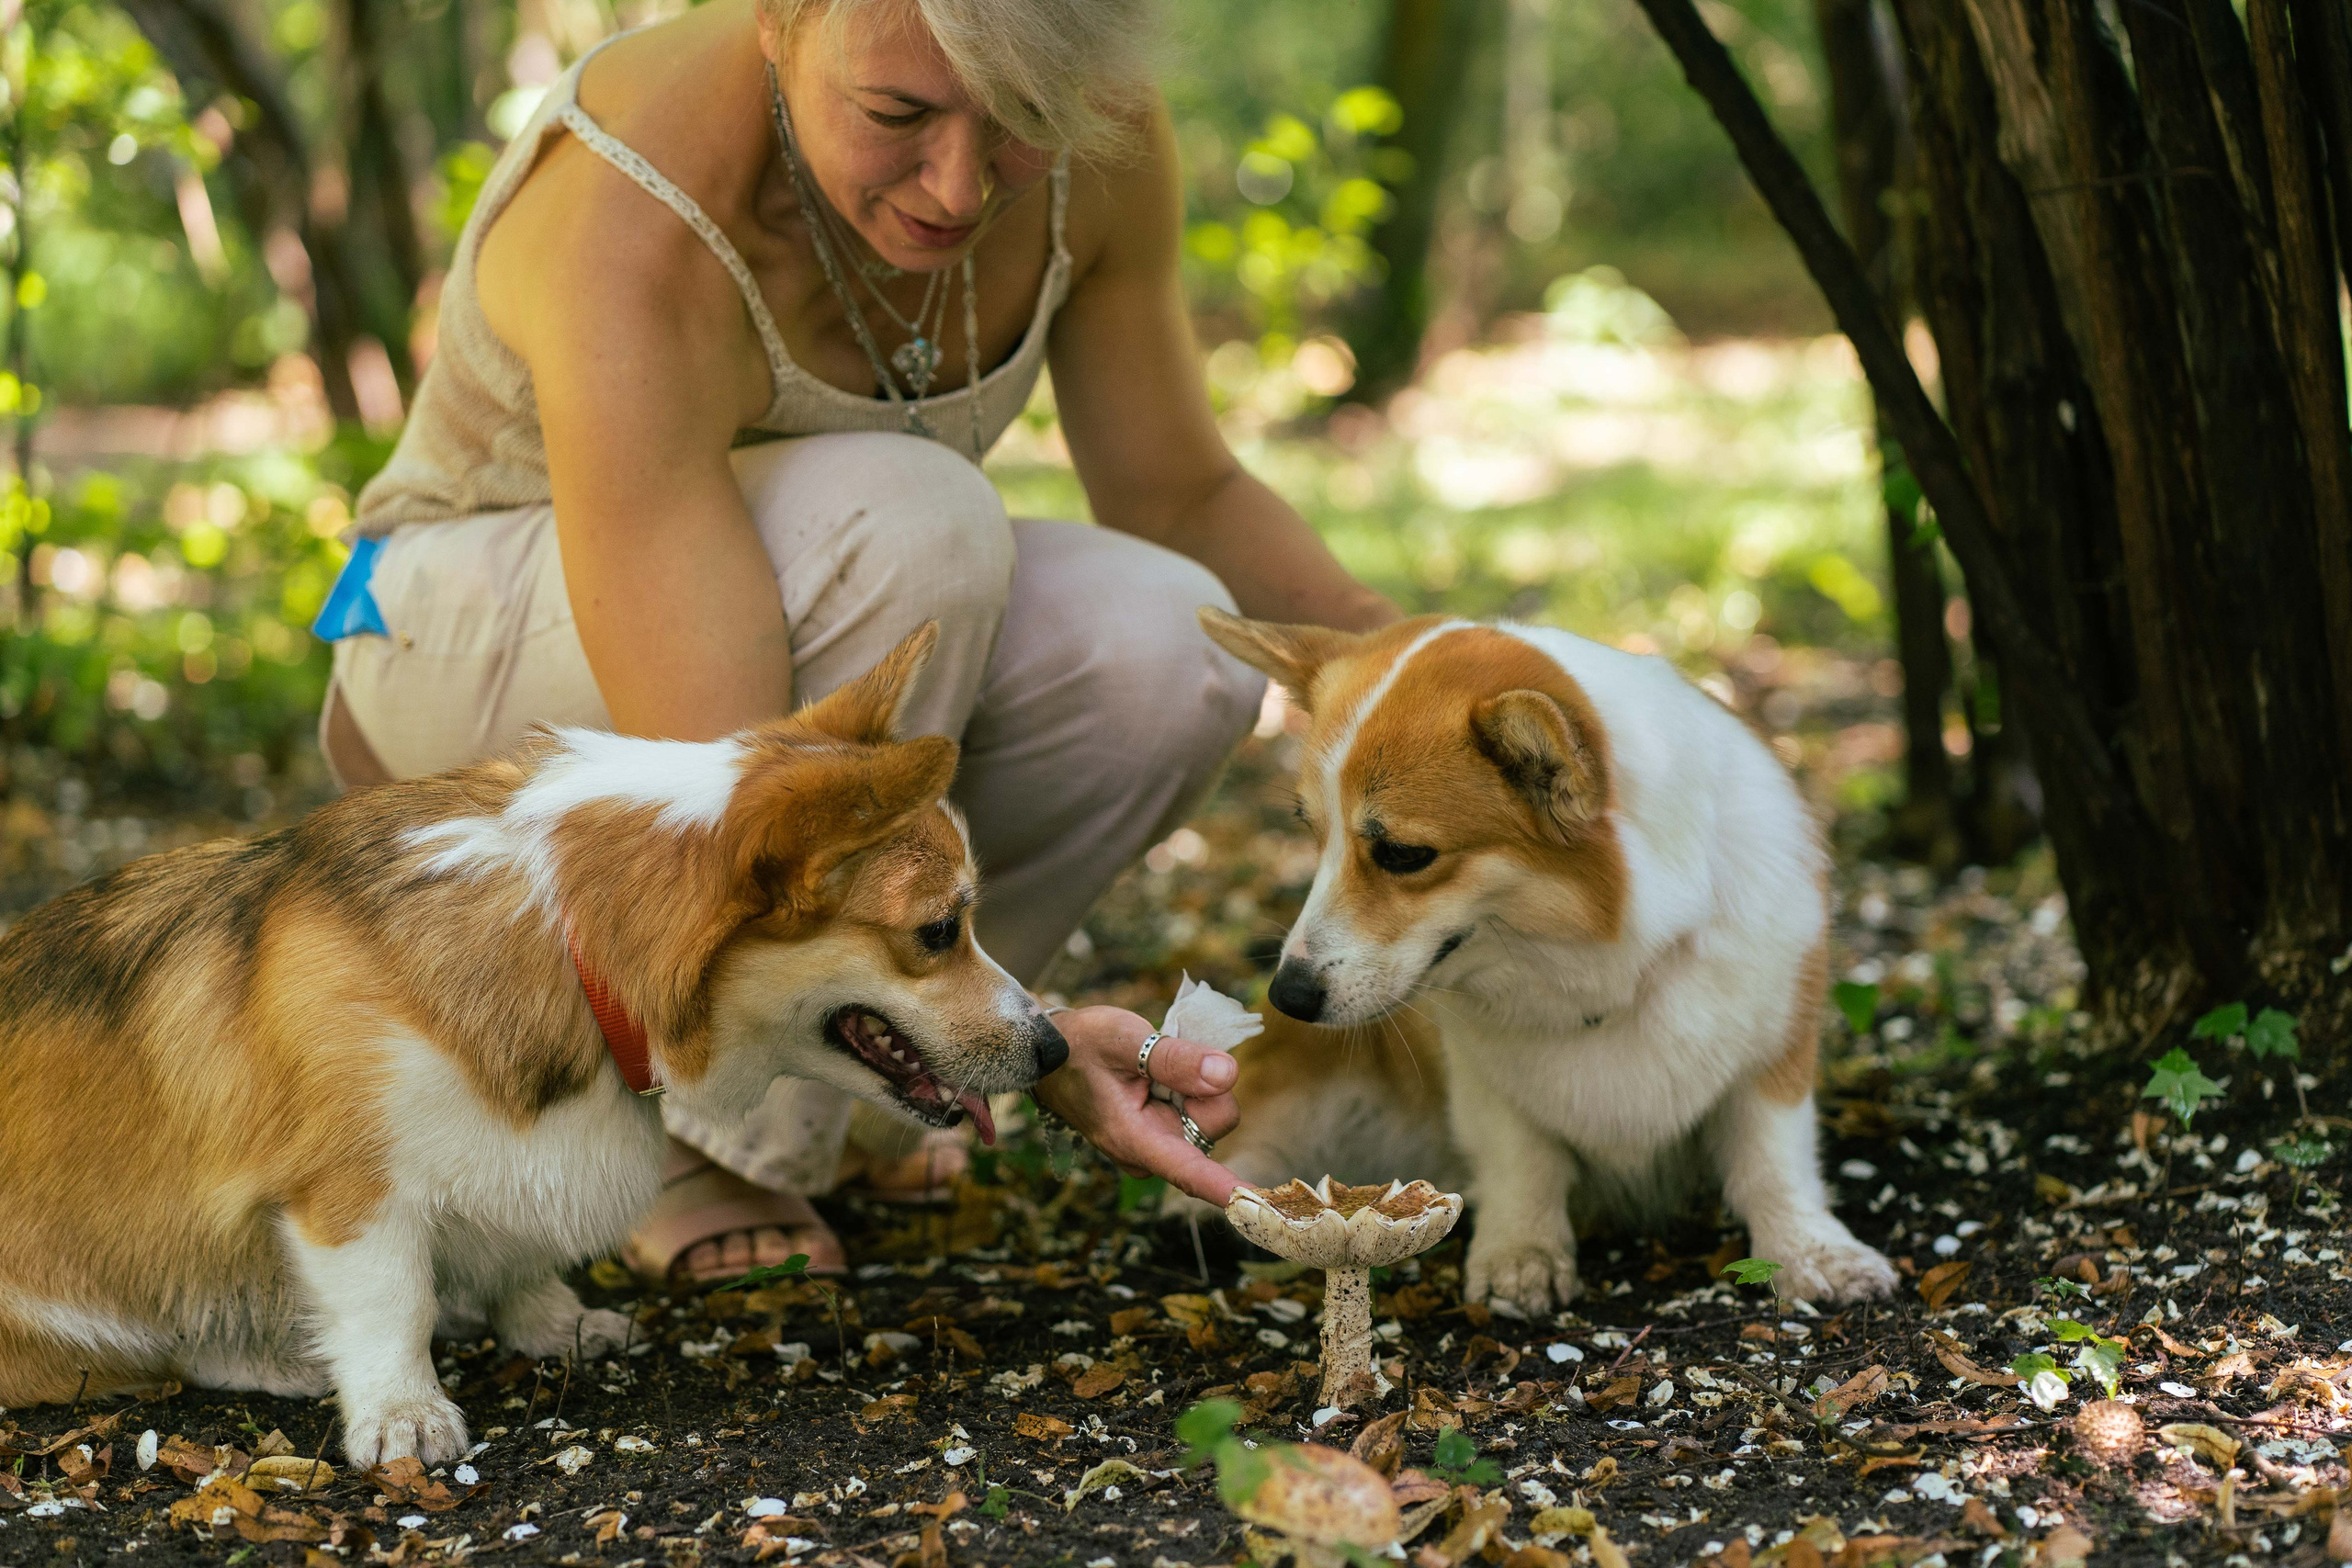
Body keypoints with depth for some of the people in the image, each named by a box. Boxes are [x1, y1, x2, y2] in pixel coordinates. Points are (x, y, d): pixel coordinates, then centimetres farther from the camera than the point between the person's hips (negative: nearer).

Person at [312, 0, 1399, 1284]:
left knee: (1163, 649, -26)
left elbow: (1183, 500, -1)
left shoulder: (1094, 129, -18)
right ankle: (703, 1142, -19)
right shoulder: (634, 246, -36)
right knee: (911, 520, -36)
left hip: (823, 614, 6)